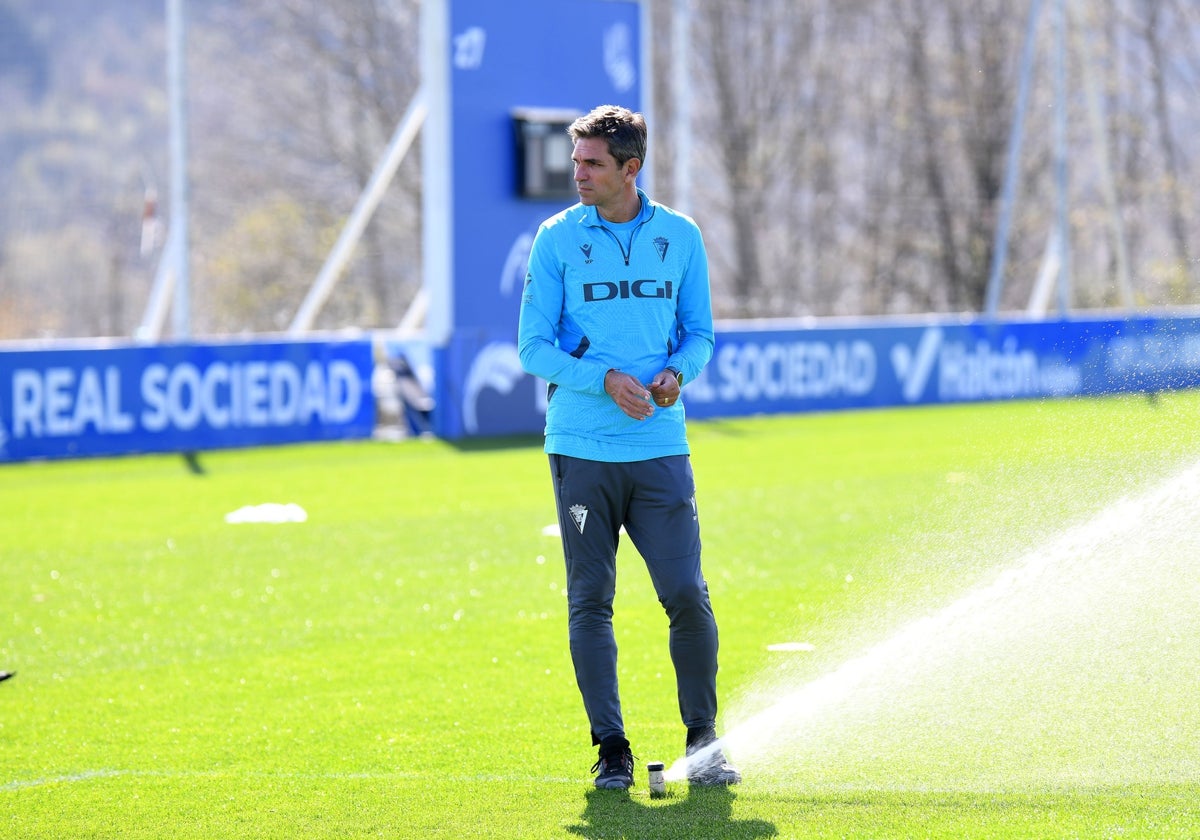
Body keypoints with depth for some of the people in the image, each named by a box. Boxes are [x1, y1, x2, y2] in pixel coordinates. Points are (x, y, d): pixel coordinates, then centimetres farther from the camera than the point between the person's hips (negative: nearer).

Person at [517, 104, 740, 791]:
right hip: (582, 448, -1)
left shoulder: (681, 237, 7)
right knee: (591, 602, 1)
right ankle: (612, 749, 8)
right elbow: (534, 346, 0)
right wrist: (605, 380, -14)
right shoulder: (558, 239, 2)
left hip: (661, 449, 1)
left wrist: (677, 372, -8)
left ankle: (703, 740, 8)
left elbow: (700, 334, 14)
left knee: (688, 596, -7)